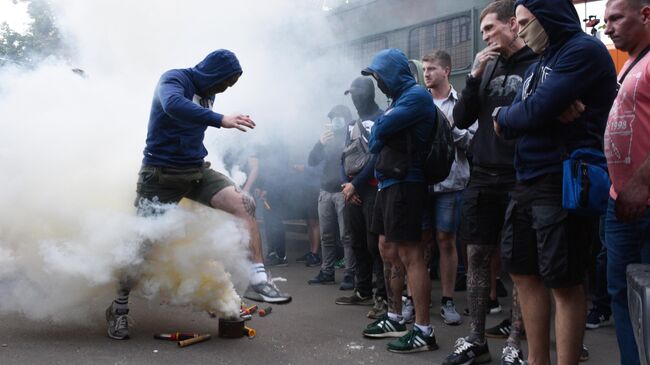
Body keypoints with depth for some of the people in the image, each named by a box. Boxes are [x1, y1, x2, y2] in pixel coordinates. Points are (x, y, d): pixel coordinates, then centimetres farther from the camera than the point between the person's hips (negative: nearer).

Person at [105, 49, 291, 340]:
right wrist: (220, 120, -46)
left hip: (196, 171, 6)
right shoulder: (174, 79, -12)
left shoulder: (207, 94, 10)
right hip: (161, 174, -6)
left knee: (244, 204, -17)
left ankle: (257, 280, -18)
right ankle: (119, 309, 19)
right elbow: (173, 105, -38)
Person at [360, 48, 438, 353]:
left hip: (405, 185, -10)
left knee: (410, 255, -9)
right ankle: (395, 319, 23)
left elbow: (379, 131, -18)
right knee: (388, 250, 13)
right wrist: (378, 139, -2)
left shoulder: (416, 96, -11)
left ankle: (424, 331, -6)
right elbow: (377, 141, 18)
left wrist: (377, 129, 2)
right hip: (388, 183, 10)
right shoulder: (400, 99, 20)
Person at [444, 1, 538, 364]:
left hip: (521, 180, -6)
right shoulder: (489, 67, 13)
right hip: (483, 178, 6)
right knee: (478, 256, 7)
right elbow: (462, 119, 9)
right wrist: (475, 76, 0)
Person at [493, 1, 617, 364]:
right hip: (528, 183, 9)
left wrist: (503, 116, 1)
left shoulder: (584, 51, -10)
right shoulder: (540, 65, 19)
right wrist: (550, 111, -12)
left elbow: (534, 113, -20)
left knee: (564, 282, -3)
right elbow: (518, 120, 8)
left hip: (564, 183, -9)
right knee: (524, 273, 13)